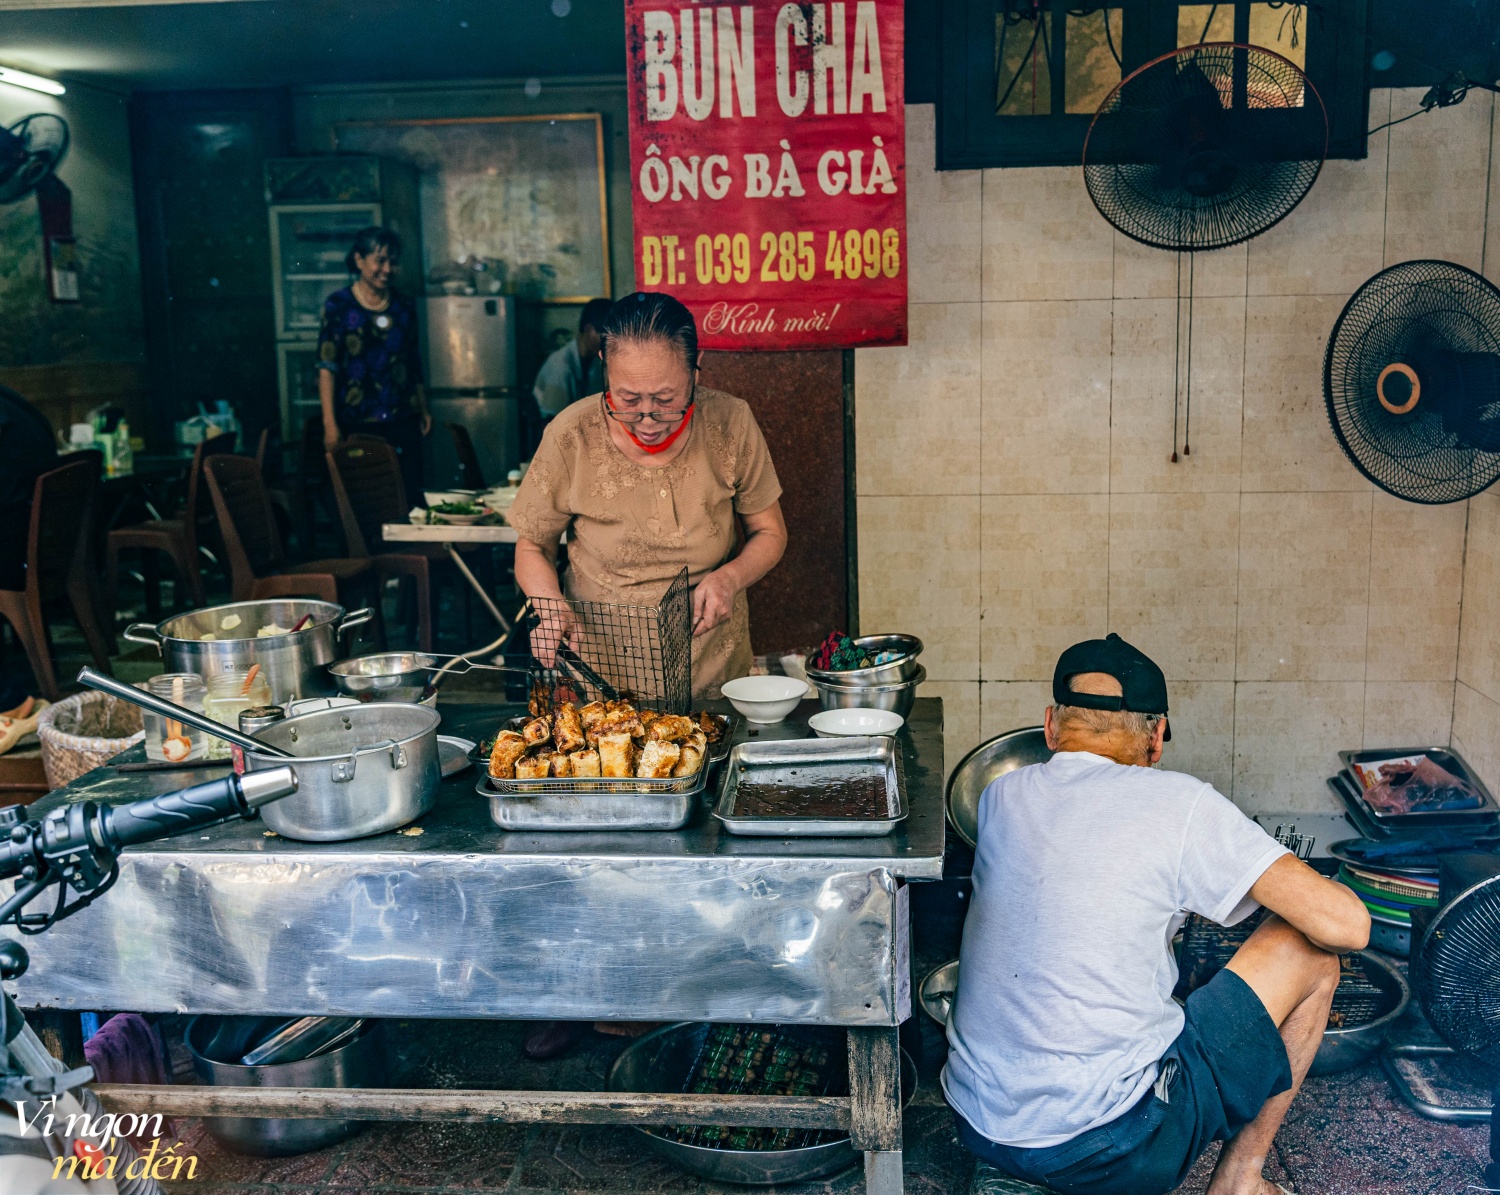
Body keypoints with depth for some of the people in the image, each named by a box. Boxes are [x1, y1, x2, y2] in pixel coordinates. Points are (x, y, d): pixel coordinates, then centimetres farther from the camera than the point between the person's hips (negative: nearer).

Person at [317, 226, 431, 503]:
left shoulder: (404, 306, 11)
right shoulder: (338, 305, -1)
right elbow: (327, 367, -6)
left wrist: (423, 409, 16)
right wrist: (330, 424, -13)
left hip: (402, 420, 3)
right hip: (357, 422, -3)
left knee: (411, 499, -3)